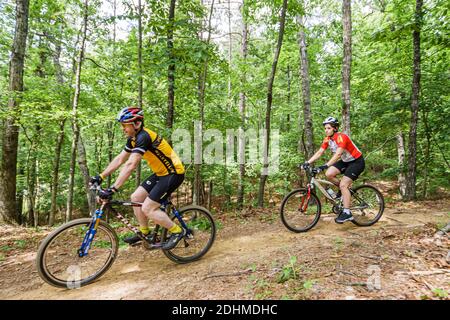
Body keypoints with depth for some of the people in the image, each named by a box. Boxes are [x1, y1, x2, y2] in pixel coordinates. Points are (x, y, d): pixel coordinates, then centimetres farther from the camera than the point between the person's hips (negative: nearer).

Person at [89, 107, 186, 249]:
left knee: (147, 208, -10)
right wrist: (100, 176, 8)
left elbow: (130, 165, -31)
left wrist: (113, 189, -32)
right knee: (136, 197, 9)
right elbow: (119, 159, 11)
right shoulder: (133, 138, 7)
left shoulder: (143, 136, -22)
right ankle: (144, 233, 26)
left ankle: (177, 231, 6)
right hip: (161, 173, 9)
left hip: (173, 173, -9)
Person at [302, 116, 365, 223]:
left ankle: (347, 213, -9)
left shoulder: (341, 137, -27)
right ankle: (344, 189, 13)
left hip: (357, 162, -7)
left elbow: (338, 154, -39)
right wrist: (307, 162, -17)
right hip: (345, 161, 7)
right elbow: (319, 152, -7)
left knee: (343, 184, -17)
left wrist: (325, 165, -50)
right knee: (329, 174, -13)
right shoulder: (327, 139, -4)